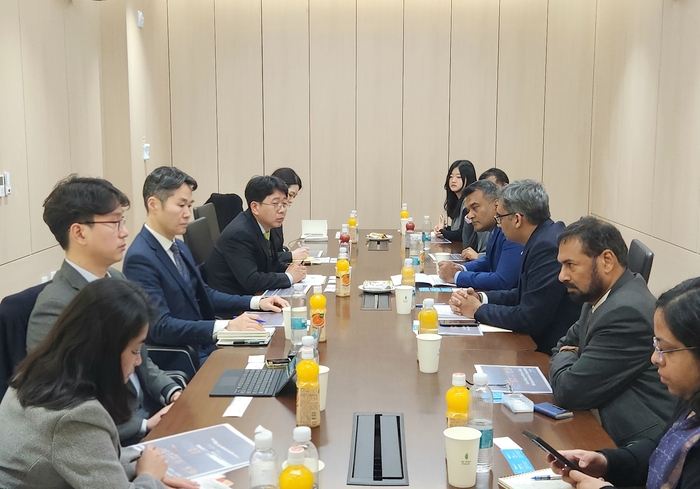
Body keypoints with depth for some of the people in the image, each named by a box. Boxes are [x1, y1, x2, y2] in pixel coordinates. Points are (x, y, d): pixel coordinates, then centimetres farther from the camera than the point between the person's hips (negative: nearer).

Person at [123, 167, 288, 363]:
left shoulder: (179, 247, 9)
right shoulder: (140, 258, -18)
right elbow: (160, 326, -24)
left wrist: (256, 302, 6)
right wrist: (225, 326, -30)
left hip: (202, 345, 8)